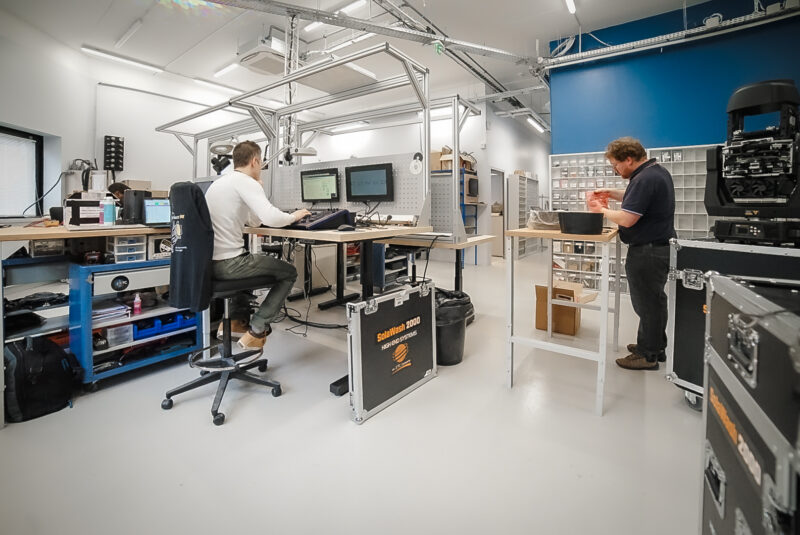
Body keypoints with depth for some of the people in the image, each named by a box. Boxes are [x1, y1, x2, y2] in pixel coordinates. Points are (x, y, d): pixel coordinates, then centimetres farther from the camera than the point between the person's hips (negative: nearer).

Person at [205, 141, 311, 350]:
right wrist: (293, 216, -6)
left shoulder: (219, 182, 19)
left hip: (208, 262, 9)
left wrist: (257, 190, 18)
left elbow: (254, 221, 22)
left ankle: (237, 321, 30)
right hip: (228, 264, -9)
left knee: (250, 262, 38)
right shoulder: (246, 182, -11)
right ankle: (256, 331, 4)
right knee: (289, 273, 9)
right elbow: (271, 218, -26)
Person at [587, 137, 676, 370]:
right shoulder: (657, 171, 11)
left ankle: (647, 355, 15)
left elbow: (627, 219, -27)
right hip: (659, 246, 11)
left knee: (647, 302, 1)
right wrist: (611, 193, 13)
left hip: (648, 252, -10)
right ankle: (655, 346, 35)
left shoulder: (645, 179, -22)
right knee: (653, 299, 20)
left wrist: (602, 210, -10)